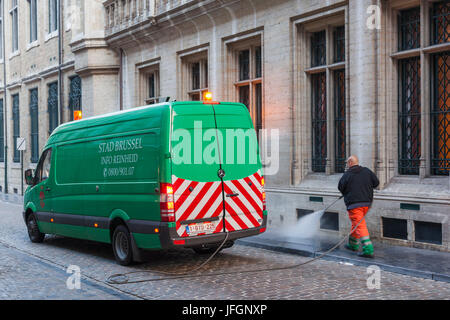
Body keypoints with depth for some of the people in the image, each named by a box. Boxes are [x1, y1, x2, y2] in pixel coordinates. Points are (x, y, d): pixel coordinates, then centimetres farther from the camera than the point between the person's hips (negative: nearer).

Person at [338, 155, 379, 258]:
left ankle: (368, 250, -18)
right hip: (367, 202, 6)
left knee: (360, 226, -8)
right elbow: (376, 182, 8)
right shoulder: (367, 171, 5)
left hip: (354, 204, -6)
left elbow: (340, 187, -1)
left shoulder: (347, 174, -8)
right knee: (356, 223, 23)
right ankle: (353, 244, 34)